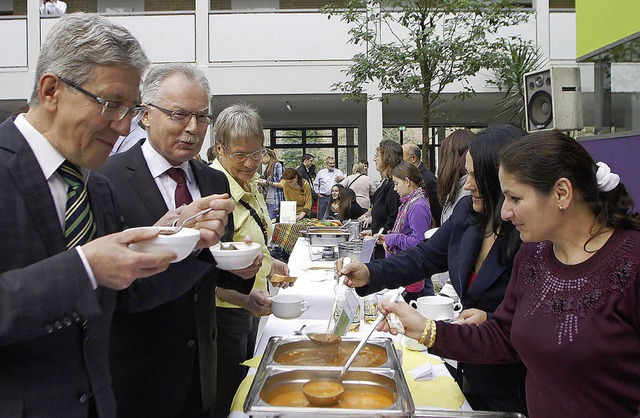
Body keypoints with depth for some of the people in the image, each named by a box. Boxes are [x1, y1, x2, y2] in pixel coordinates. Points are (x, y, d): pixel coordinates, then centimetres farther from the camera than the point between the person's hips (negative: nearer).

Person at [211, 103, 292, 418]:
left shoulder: (249, 184, 6)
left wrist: (269, 264, 16)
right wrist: (244, 297, -43)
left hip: (249, 308, 9)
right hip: (225, 312, -9)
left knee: (242, 387, 24)